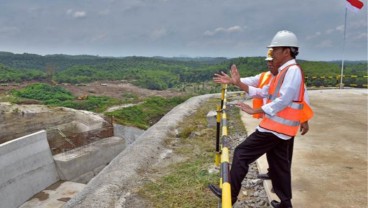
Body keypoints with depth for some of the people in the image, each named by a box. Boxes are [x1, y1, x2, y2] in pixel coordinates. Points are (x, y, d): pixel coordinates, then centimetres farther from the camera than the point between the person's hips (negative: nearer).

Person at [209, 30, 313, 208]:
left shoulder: (293, 71, -15)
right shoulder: (282, 72, 17)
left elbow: (283, 101, -23)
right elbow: (263, 93, 15)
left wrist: (254, 111, -19)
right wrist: (238, 83, 7)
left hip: (276, 127, -10)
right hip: (279, 127, 10)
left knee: (241, 153, -6)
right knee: (279, 164, 17)